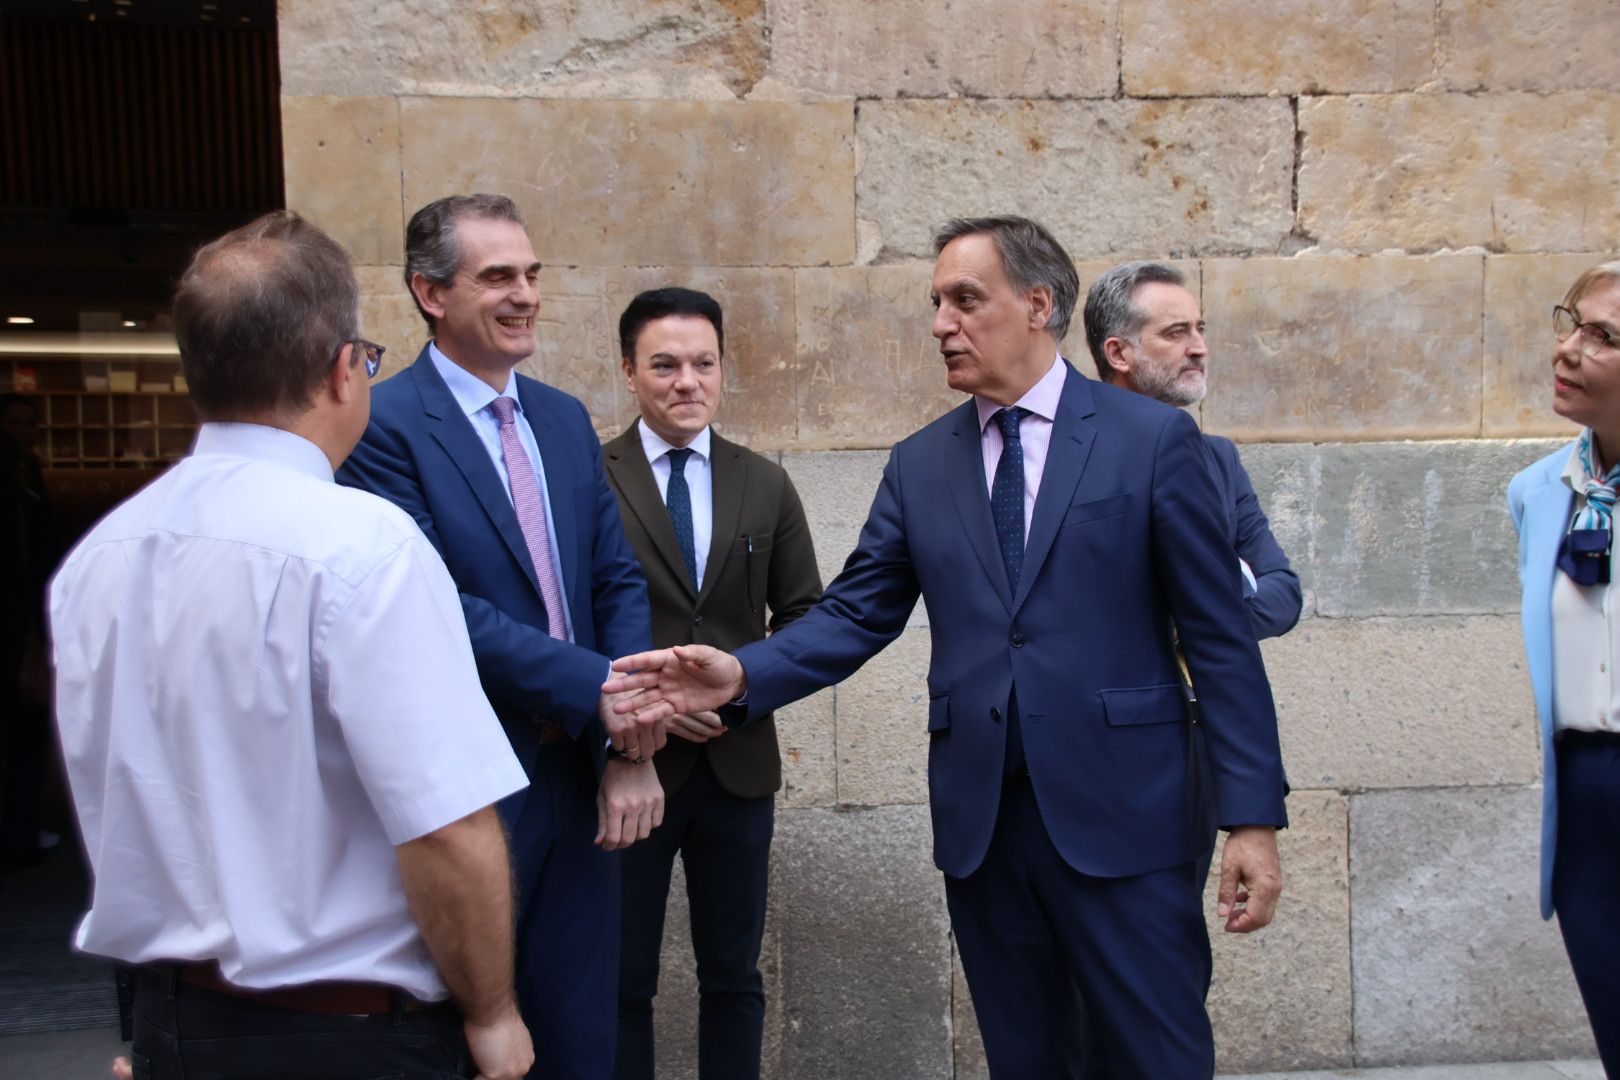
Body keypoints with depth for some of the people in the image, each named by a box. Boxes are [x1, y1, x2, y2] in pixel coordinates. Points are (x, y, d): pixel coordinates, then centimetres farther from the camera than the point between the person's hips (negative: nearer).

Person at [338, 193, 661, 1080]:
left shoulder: (566, 420, 10)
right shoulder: (385, 426, -11)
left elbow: (618, 582, 5)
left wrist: (630, 752, -6)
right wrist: (598, 689, -19)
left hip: (579, 777, 6)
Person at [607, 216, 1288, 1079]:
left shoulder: (1153, 439, -2)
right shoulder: (918, 466, 8)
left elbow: (1219, 636, -4)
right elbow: (855, 615, 5)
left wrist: (1252, 815, -8)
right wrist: (741, 676, -13)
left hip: (1119, 813, -3)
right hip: (980, 817, 4)